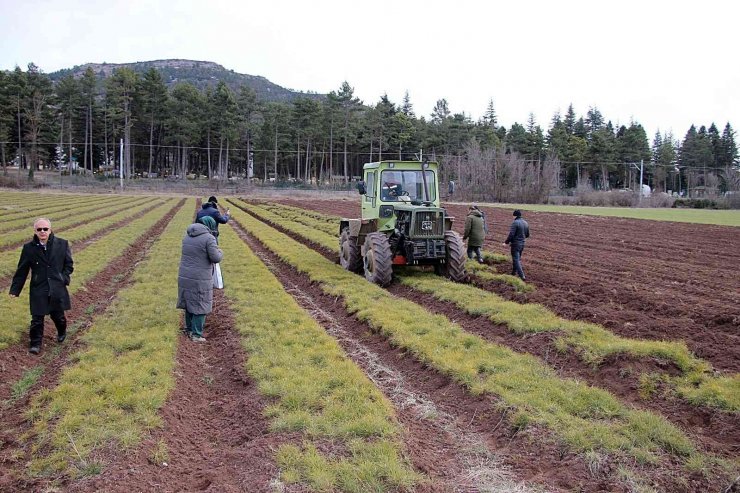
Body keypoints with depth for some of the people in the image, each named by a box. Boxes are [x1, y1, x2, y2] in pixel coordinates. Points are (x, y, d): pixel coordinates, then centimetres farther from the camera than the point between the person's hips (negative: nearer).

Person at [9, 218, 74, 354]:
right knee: (37, 318, 1)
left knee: (58, 315, 13)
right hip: (38, 290, 0)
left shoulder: (62, 244, -4)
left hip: (57, 289, 0)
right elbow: (22, 270, 2)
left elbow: (69, 264, 5)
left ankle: (62, 332, 43)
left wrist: (64, 279, -8)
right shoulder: (29, 248, -3)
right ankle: (35, 343, 18)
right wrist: (15, 289, 2)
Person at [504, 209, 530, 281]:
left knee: (516, 260, -4)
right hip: (522, 244, 8)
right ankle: (514, 272, 36)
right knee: (518, 258, 22)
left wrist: (506, 242, -10)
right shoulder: (525, 223, 8)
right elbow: (527, 235, 15)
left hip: (515, 244, -8)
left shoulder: (515, 223, -17)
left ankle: (522, 276, -10)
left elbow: (511, 234, -21)